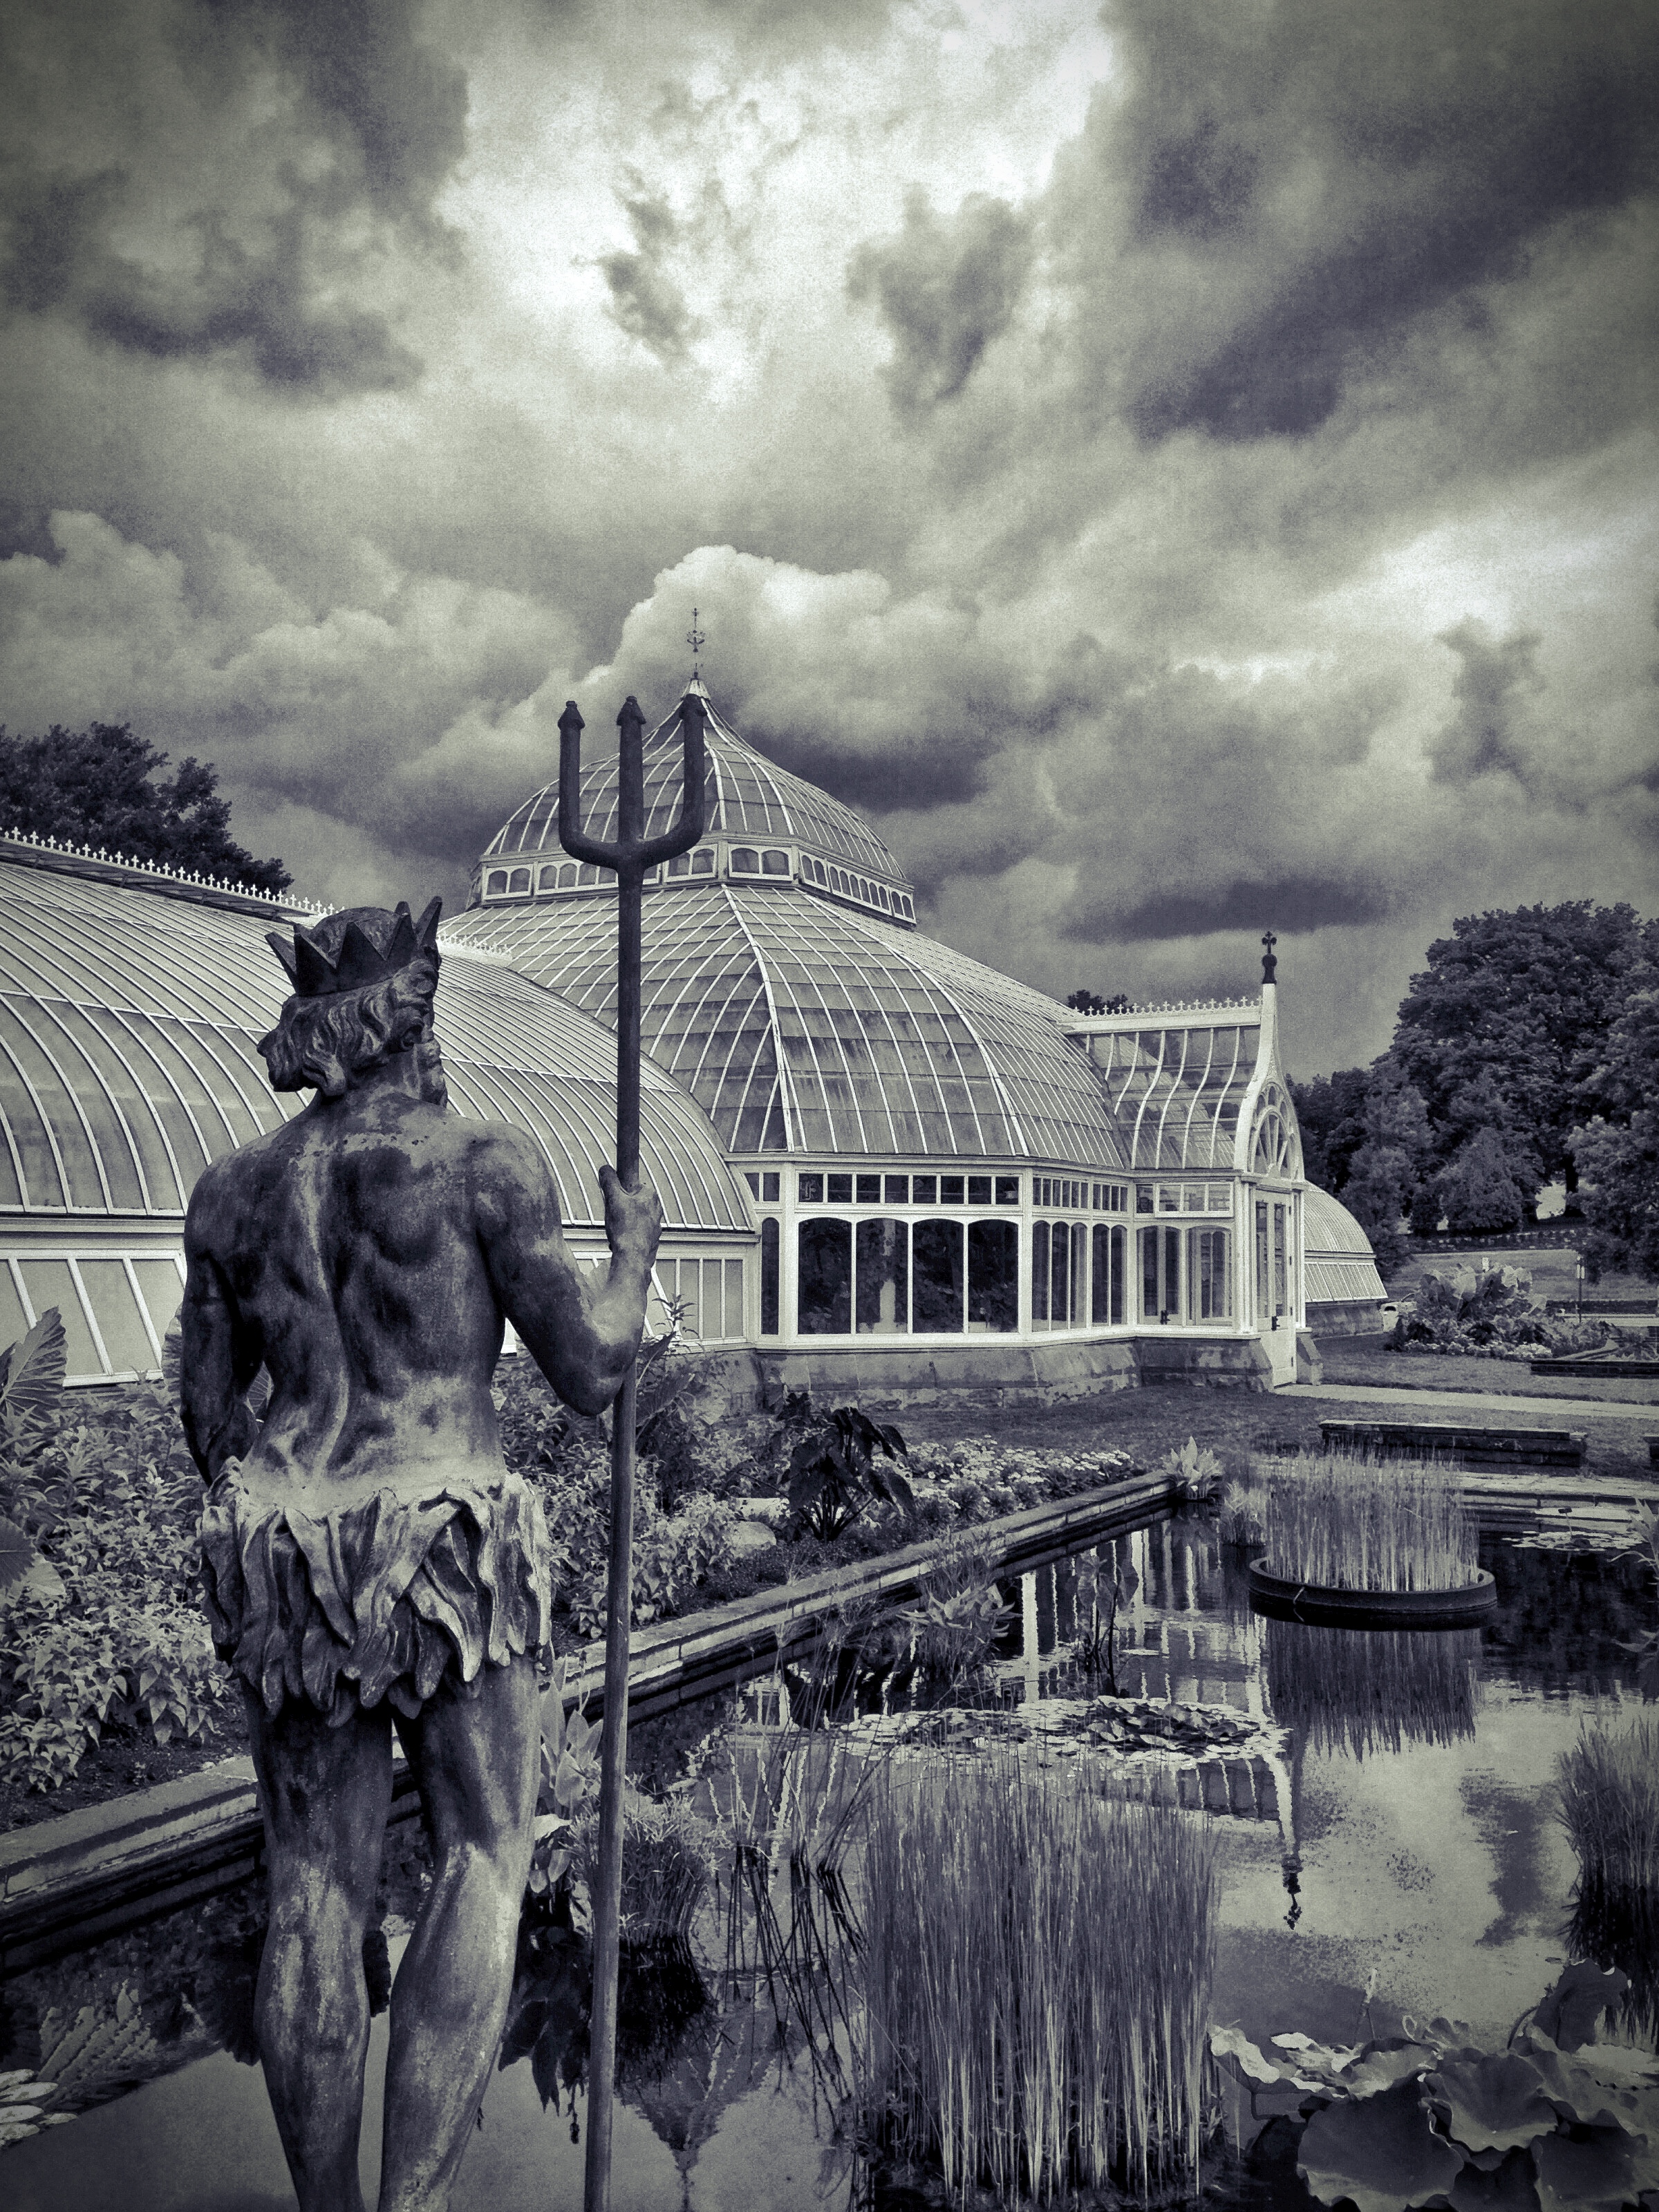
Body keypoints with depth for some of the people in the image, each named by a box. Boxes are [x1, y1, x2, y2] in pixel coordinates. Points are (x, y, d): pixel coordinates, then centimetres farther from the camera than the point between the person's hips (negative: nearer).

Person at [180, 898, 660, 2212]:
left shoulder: (233, 1190, 8)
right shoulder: (485, 1162, -7)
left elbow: (208, 1416, 12)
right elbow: (591, 1373, -8)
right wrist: (635, 1250, 10)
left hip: (284, 1551, 5)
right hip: (448, 1548, -5)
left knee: (316, 1893, 12)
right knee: (485, 1856, 9)